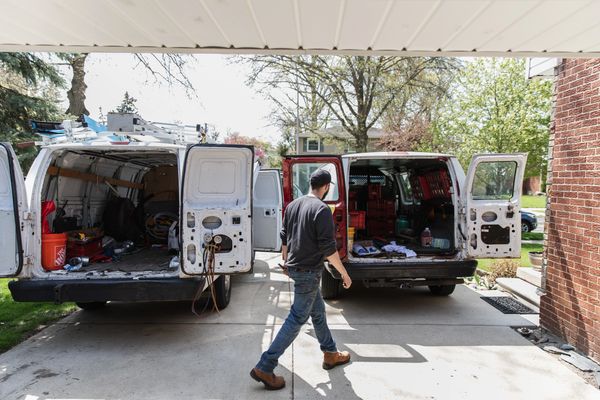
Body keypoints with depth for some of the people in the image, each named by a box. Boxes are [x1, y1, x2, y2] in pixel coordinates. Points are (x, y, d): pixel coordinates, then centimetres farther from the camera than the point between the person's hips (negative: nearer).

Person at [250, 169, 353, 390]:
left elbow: (284, 237, 14)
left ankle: (330, 354, 37)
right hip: (309, 272, -8)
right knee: (297, 319, 0)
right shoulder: (322, 209, -18)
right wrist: (344, 273, -8)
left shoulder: (293, 205, 6)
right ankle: (264, 368, 4)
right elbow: (329, 248, -19)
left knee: (318, 311, 21)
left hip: (294, 267, 9)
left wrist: (286, 262, 27)